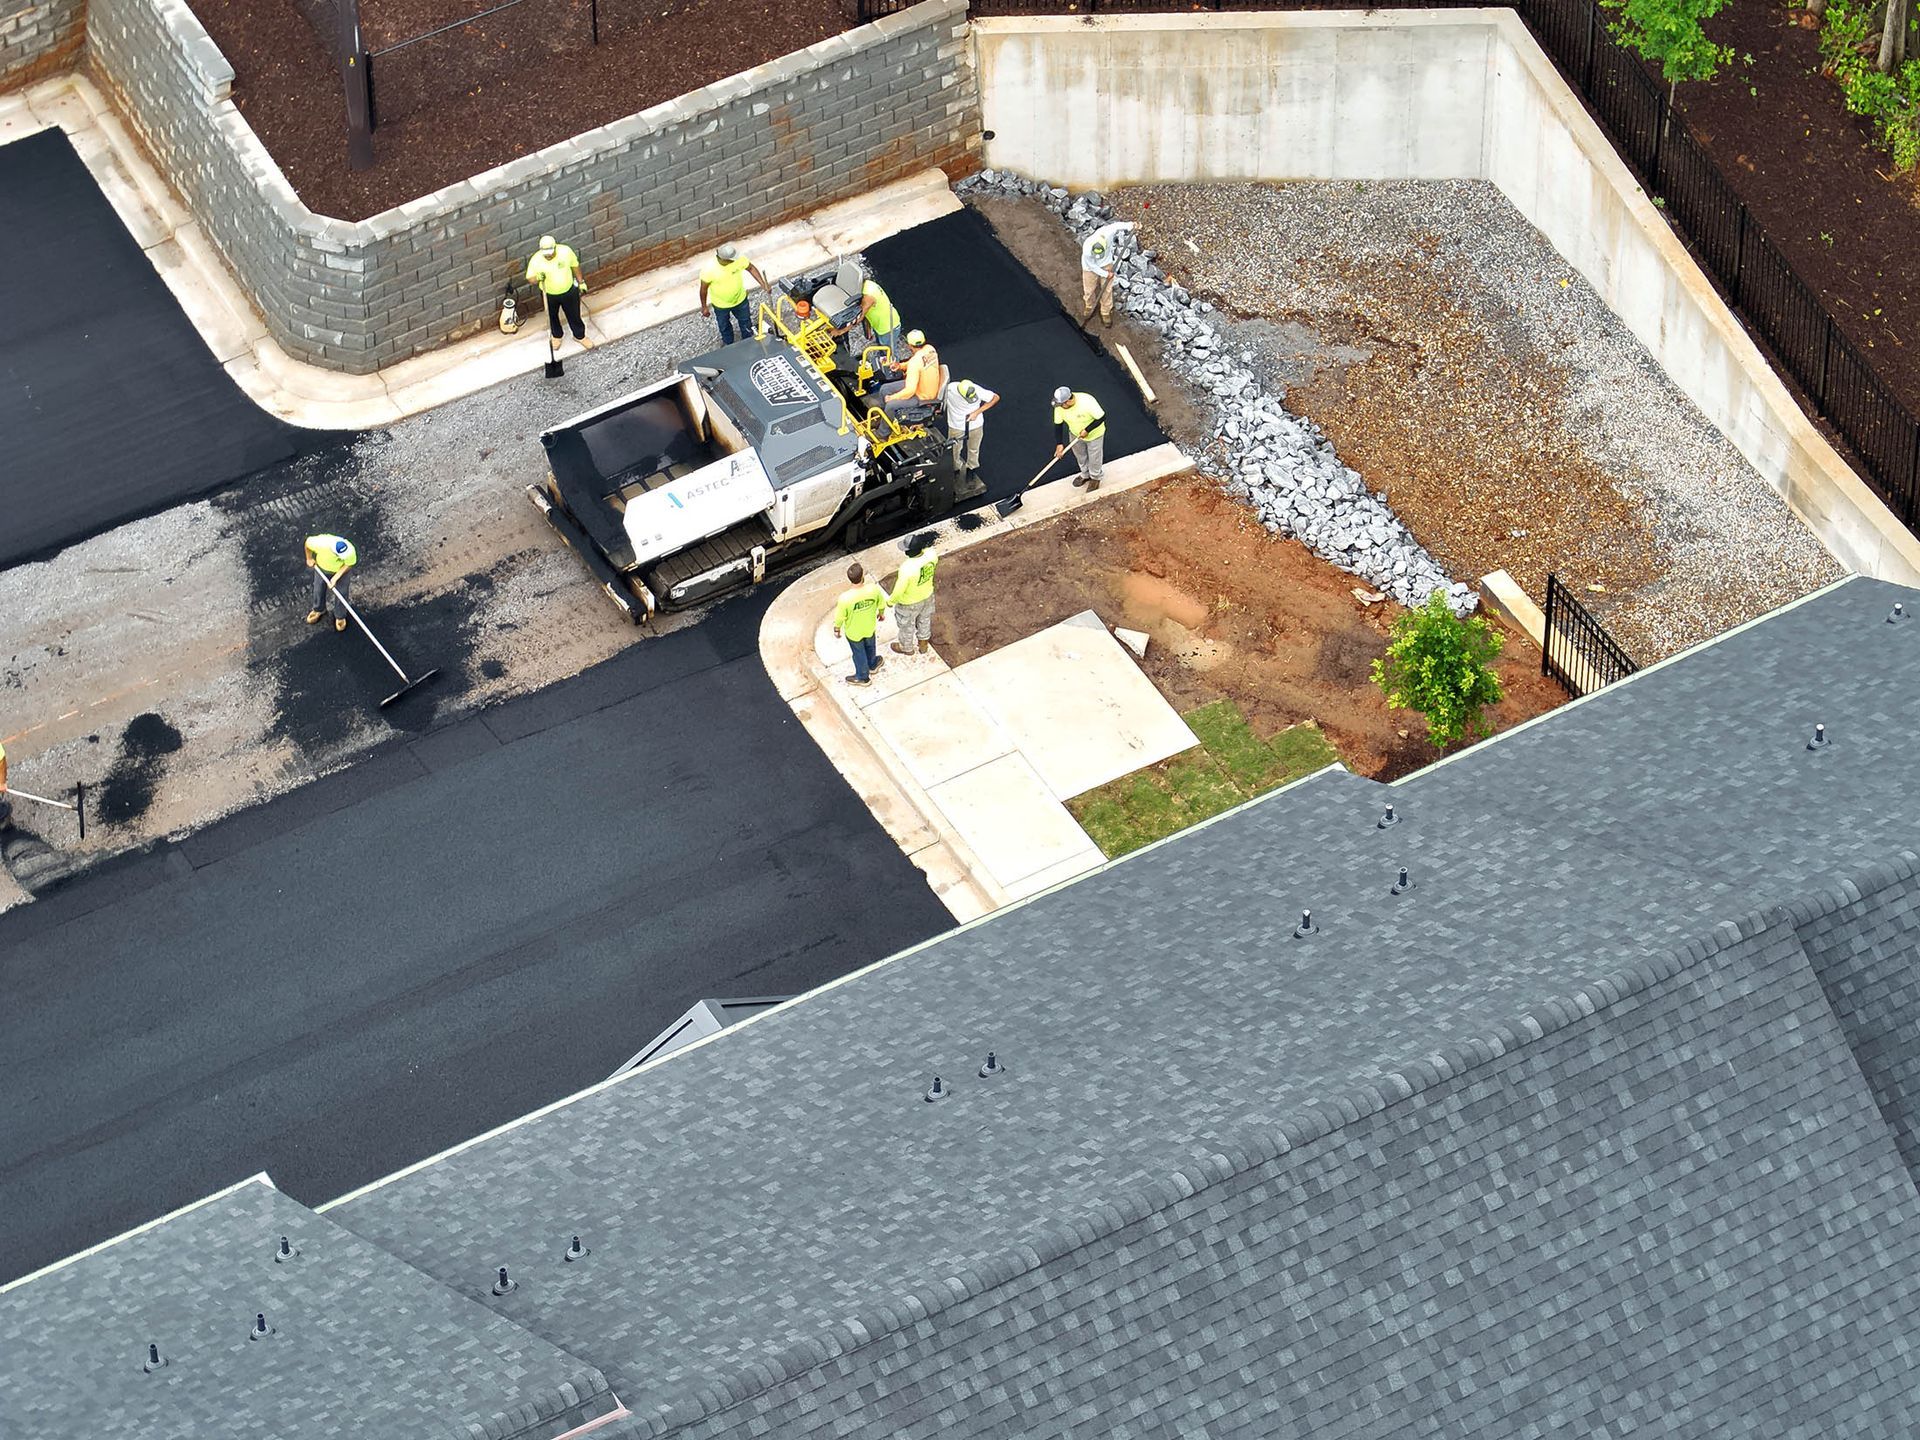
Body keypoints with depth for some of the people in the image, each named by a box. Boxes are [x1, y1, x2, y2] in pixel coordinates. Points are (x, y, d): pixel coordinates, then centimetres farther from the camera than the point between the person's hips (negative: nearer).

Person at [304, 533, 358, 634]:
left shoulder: (350, 551, -41)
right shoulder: (321, 544, -43)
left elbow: (348, 565, -20)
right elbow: (308, 542, -20)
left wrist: (336, 577, -26)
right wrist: (309, 559, -4)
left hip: (341, 570, -1)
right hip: (322, 568, 1)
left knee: (341, 594, 12)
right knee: (319, 590, 21)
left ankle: (340, 616, 41)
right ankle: (318, 610, 52)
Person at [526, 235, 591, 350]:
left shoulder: (566, 251, -24)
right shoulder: (536, 260, -27)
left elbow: (575, 266, -5)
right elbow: (530, 279, -14)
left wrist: (581, 283, 4)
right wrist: (537, 278, -38)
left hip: (569, 292, 0)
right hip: (549, 295, 0)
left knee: (574, 315, 20)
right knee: (552, 317, 25)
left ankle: (580, 336, 47)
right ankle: (557, 335, 54)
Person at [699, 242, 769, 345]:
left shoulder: (739, 259, -30)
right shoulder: (709, 270, -36)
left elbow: (751, 268, -9)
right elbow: (703, 289, -19)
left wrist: (763, 284, -16)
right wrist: (704, 307, -7)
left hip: (740, 299, 2)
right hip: (721, 305, -2)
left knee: (745, 322, 26)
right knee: (724, 326, 26)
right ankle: (728, 345, 55)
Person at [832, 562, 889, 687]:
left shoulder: (845, 598, -39)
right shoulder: (873, 589, -32)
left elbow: (839, 617, -21)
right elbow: (881, 604, -10)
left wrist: (837, 629, 1)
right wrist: (881, 613, 14)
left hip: (853, 632, -2)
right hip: (870, 628, 2)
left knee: (859, 653, 25)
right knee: (869, 647, 33)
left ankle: (862, 677, 49)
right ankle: (872, 665, 62)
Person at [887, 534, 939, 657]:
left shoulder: (907, 569, -43)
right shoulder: (931, 555, -28)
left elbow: (899, 591, -28)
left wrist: (890, 601, -8)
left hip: (909, 603, -5)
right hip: (927, 596, 5)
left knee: (906, 625, 26)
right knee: (924, 620, 33)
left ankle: (907, 648, 52)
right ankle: (923, 642, 59)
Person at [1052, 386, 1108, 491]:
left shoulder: (1087, 402, -41)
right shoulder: (1059, 406, -27)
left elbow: (1102, 417, -28)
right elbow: (1058, 425, -12)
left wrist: (1087, 430, -28)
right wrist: (1060, 444, -14)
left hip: (1094, 434, -4)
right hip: (1075, 434, 4)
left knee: (1094, 458, 18)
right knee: (1080, 456, 25)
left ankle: (1095, 478, 46)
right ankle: (1085, 475, 54)